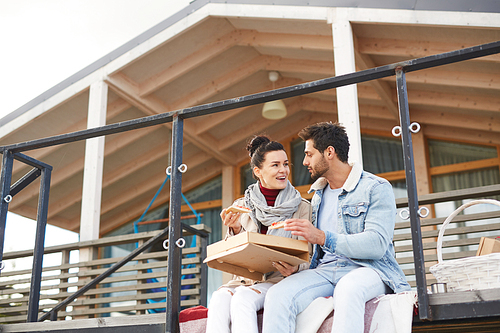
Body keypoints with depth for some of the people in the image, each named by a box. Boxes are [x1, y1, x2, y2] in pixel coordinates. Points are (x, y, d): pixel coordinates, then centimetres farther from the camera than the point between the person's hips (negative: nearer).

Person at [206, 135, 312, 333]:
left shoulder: (302, 208, 5)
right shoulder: (241, 207, 12)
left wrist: (294, 269, -19)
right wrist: (235, 230, -10)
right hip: (246, 279, 3)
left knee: (242, 297, -33)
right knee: (220, 298, -31)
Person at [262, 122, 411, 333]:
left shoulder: (376, 188, 0)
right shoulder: (318, 195, 22)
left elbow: (377, 245, -14)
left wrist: (323, 237, -24)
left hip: (367, 269, -5)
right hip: (325, 270, 5)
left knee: (347, 289, -41)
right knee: (277, 295, -25)